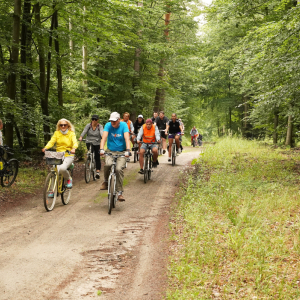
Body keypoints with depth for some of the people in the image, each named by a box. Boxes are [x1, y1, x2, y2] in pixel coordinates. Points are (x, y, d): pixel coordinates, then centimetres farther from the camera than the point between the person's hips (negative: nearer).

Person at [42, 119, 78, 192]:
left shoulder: (71, 134, 1)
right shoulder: (56, 133, 7)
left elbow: (75, 142, -15)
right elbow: (51, 141, -5)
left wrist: (73, 148, -39)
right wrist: (46, 148, -26)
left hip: (68, 156, -3)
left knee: (62, 168, -30)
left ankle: (69, 179, 2)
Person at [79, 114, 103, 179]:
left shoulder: (100, 126, -4)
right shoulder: (88, 125, -1)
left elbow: (101, 132, -21)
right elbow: (84, 131, -16)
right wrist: (81, 137, -35)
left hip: (97, 143, -1)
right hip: (89, 142, 1)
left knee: (97, 157, -2)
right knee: (90, 150, -29)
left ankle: (98, 172, 5)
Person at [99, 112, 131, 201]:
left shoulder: (124, 125, -9)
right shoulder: (108, 125, -5)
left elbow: (127, 138, -20)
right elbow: (104, 137, -17)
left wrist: (128, 150, -35)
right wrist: (101, 149, -33)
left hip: (121, 152, -1)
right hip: (110, 151, 1)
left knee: (119, 169, -22)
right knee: (108, 164, -30)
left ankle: (120, 193, -13)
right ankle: (106, 181, -2)